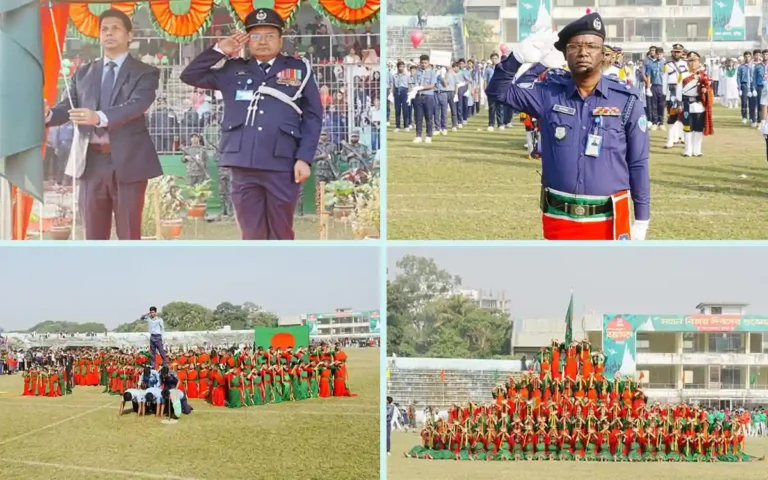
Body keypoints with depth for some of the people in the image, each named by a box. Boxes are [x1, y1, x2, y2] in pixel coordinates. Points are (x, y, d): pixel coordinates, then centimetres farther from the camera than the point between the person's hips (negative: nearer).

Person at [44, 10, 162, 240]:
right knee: (94, 236, 8)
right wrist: (48, 114, -18)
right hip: (91, 162, 4)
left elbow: (137, 105, -17)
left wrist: (100, 117, -35)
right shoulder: (83, 72, 15)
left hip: (127, 161, -4)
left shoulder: (145, 73, 1)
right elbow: (69, 105, 7)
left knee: (129, 236, 0)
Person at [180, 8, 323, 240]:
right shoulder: (233, 71, 14)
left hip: (282, 166, -1)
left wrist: (304, 158, -4)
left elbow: (313, 117, 6)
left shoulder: (299, 69, 9)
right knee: (252, 237, 4)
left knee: (282, 236, 6)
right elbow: (190, 75, 14)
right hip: (244, 165, 1)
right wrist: (220, 50, 7)